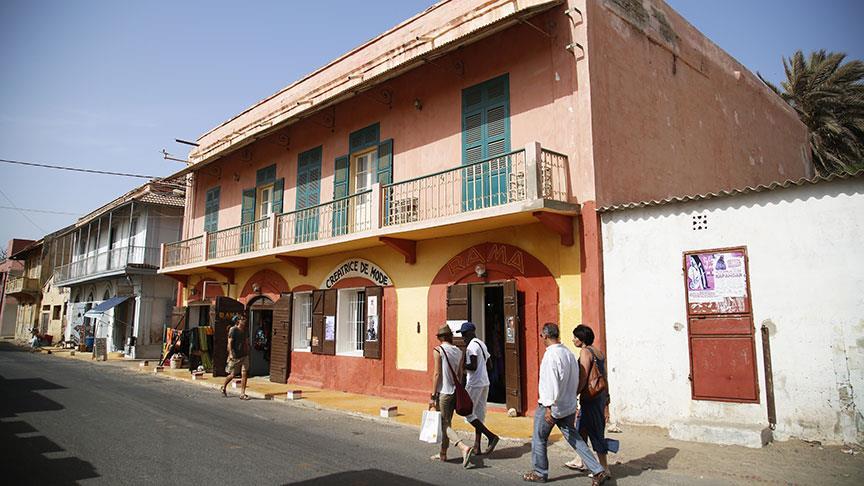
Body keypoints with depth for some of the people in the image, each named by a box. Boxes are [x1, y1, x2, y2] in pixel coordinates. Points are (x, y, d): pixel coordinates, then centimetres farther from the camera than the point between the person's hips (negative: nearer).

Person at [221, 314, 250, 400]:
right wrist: (230, 354, -21)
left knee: (244, 374, -4)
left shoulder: (245, 330, 10)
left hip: (244, 356, 5)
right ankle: (223, 387, 34)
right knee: (232, 375, 7)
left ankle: (242, 394, 0)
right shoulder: (233, 329, -9)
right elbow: (229, 342, -13)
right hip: (235, 357, -5)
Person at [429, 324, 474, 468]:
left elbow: (437, 374, -14)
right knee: (446, 422, 18)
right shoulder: (458, 351, 8)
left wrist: (433, 395, -10)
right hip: (455, 391, 7)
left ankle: (464, 447, -21)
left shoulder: (438, 350, -10)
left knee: (444, 425, -3)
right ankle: (442, 453, 27)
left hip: (443, 392, -7)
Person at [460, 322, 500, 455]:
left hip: (474, 383, -9)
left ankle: (492, 437, -9)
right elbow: (489, 363, 20)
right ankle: (477, 447, 14)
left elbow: (473, 366, -22)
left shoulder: (472, 345, -14)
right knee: (479, 414, 11)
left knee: (468, 413, -2)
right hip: (485, 383, 9)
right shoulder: (482, 344, 15)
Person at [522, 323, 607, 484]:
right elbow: (575, 381, 10)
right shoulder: (569, 353, 5)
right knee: (573, 438, 14)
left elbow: (550, 382, -25)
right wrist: (571, 398, 19)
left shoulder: (551, 354, -20)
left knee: (539, 439, 11)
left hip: (552, 405, -7)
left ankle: (540, 473, 23)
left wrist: (548, 407, -23)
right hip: (569, 406, 8)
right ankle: (598, 471, 9)